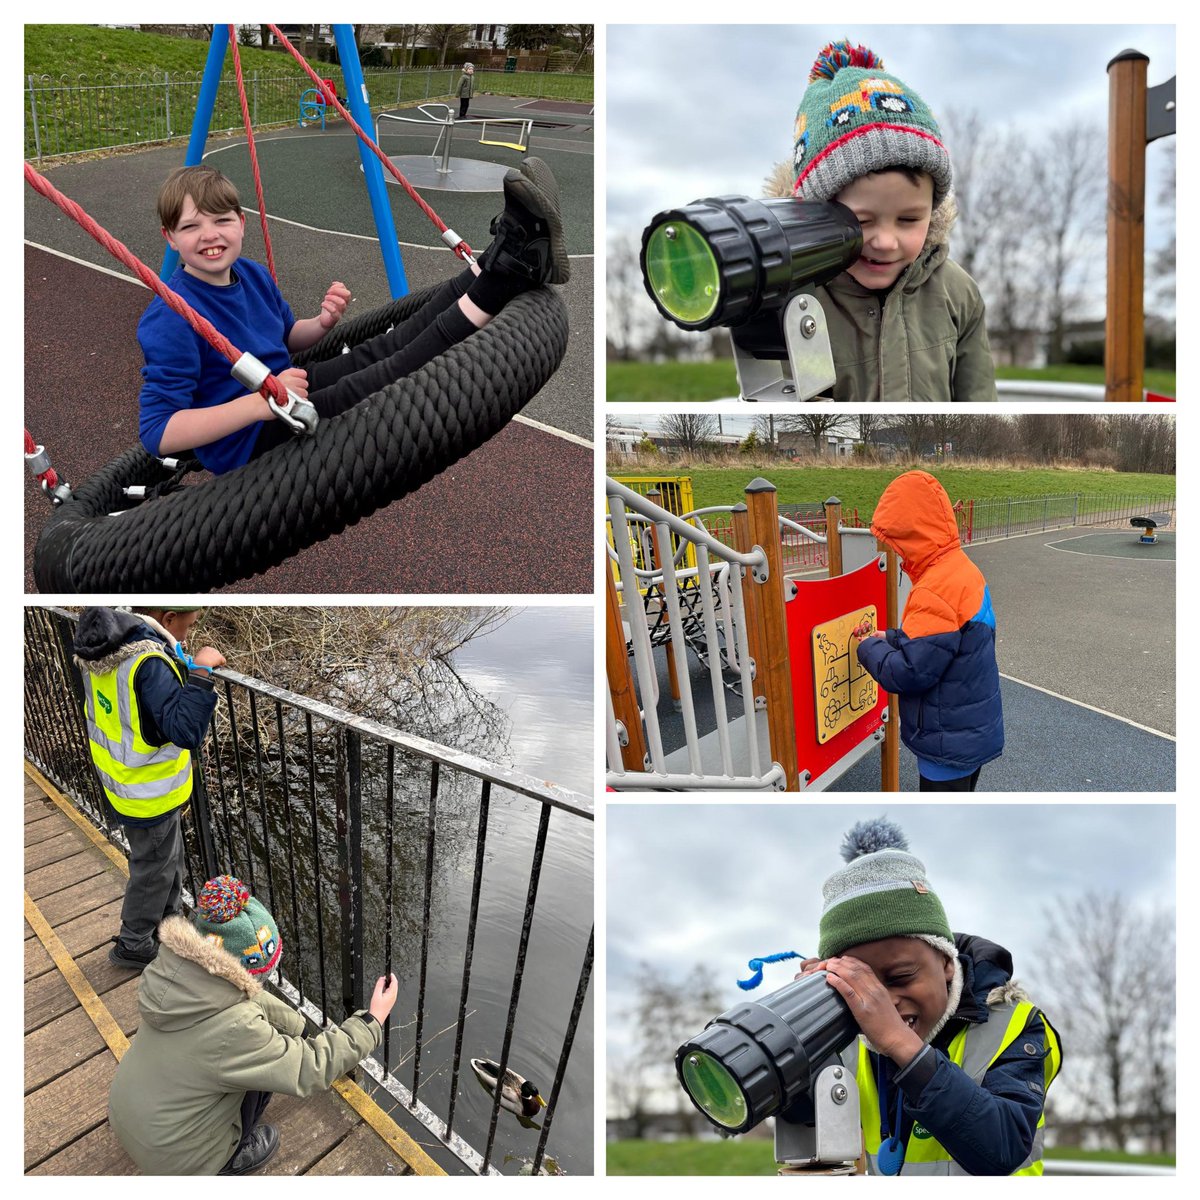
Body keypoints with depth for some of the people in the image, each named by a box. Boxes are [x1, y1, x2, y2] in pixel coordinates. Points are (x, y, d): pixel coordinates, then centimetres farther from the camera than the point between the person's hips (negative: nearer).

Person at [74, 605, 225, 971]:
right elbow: (186, 732, -38)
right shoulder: (149, 663, -33)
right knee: (153, 868, 14)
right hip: (150, 792, -9)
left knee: (170, 858, 27)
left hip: (121, 778, 9)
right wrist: (200, 671, -35)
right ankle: (133, 946, 33)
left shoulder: (108, 645, -5)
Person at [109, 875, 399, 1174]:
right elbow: (311, 1070, -25)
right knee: (264, 1062, -1)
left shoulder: (174, 967, -14)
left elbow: (245, 996, 4)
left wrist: (302, 1029, 8)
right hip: (173, 1158, -6)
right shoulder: (234, 1029, -36)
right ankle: (228, 1163, 16)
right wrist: (372, 1020, -17)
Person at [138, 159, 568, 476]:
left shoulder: (252, 274, 4)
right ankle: (500, 281, -29)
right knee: (392, 376, -23)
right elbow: (157, 431, -25)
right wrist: (259, 403, -34)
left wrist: (321, 324, -4)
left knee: (390, 346, -7)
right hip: (245, 443, -8)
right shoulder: (169, 322, -21)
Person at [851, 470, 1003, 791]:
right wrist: (889, 638, 5)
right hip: (973, 730, 9)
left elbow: (908, 673, -27)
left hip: (950, 743, -9)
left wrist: (869, 647, -10)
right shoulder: (963, 569, 3)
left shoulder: (936, 591, -29)